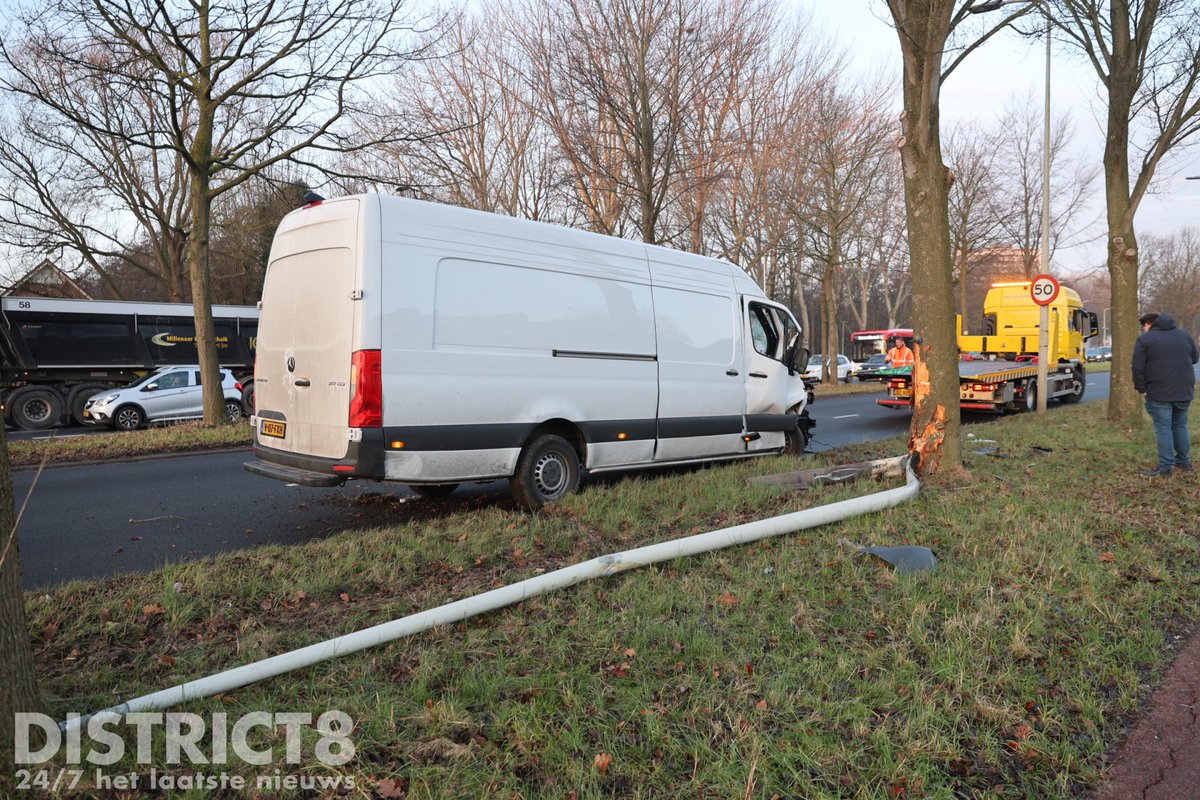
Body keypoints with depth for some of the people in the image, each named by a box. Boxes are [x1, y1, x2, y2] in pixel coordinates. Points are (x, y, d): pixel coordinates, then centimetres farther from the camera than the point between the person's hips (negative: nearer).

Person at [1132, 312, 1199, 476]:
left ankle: (1165, 468, -2)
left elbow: (1138, 367, -11)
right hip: (1184, 392, 5)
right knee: (1180, 426, 18)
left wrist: (1141, 388, -2)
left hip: (1159, 393, -5)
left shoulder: (1145, 339, -5)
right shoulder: (1185, 335, 11)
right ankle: (1184, 462, 24)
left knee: (1163, 429, -2)